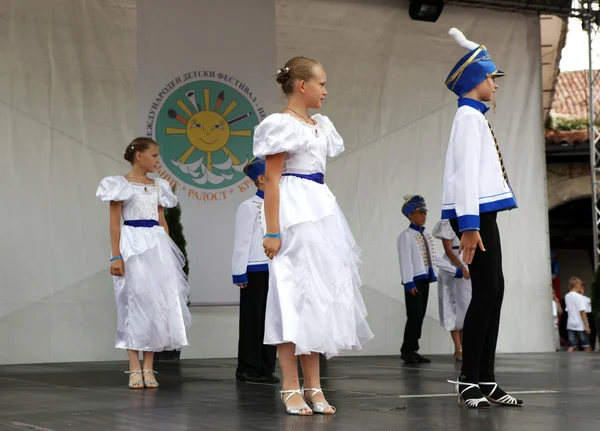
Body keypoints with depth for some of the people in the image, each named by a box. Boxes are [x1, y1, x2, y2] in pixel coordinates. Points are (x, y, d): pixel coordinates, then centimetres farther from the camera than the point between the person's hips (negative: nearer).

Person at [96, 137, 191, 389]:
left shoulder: (158, 186, 15)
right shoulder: (121, 185, -1)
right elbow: (114, 222, -5)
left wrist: (168, 252, 10)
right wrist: (116, 256, -13)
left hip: (157, 246, 5)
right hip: (133, 245, -5)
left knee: (157, 303, 1)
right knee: (135, 302, -6)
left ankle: (149, 368, 4)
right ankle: (135, 368, -2)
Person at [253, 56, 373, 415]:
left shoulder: (322, 126, 17)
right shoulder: (281, 124, -7)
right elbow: (272, 180, -12)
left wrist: (328, 219, 15)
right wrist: (272, 232, -17)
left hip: (322, 212, 9)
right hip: (295, 214, -9)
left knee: (321, 296, 7)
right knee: (295, 295, -7)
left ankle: (313, 387, 11)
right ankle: (292, 389, -3)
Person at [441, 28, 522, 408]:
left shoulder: (476, 117, 20)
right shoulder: (469, 116, -9)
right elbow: (465, 172, -18)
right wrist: (469, 224, -24)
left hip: (483, 212, 10)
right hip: (475, 213, -10)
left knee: (494, 290, 7)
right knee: (486, 291, -10)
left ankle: (486, 379, 10)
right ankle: (469, 380, -6)